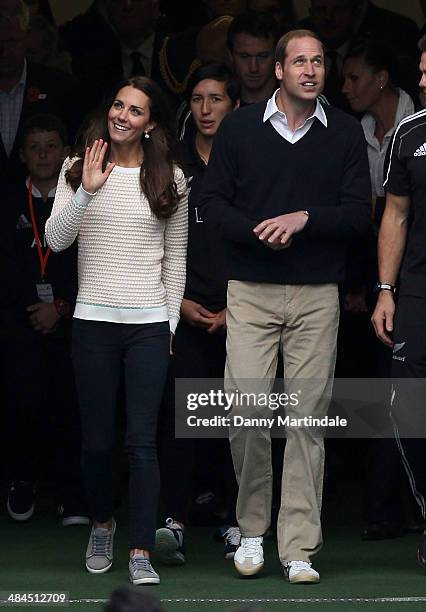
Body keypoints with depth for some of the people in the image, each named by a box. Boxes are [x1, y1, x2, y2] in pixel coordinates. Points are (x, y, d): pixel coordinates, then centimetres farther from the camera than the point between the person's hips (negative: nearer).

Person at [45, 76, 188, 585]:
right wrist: (86, 192, -21)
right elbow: (55, 240, -7)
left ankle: (141, 552, -4)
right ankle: (101, 525, 29)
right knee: (96, 440, 6)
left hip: (148, 324, 0)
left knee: (142, 442, -5)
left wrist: (171, 322, 7)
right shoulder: (78, 169, 3)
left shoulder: (169, 179, 5)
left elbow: (175, 259, 10)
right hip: (93, 319, 0)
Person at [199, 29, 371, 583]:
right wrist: (257, 232, -11)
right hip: (251, 292, 0)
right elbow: (212, 202, 6)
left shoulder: (345, 133, 6)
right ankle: (252, 528, 11)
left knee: (308, 417, -2)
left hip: (317, 295, 0)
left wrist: (305, 218, -14)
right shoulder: (240, 128, 5)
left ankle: (299, 548, 1)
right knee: (246, 409, -9)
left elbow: (359, 214, 2)